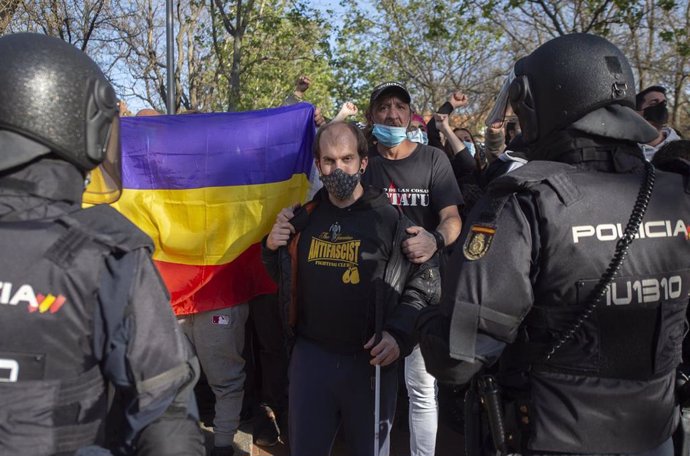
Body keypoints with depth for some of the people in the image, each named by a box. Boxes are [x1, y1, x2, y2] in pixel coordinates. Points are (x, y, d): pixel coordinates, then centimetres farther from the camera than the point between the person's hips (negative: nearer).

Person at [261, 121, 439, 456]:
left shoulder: (390, 218, -7)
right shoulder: (303, 218, 6)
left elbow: (424, 281, -6)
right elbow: (286, 279, 17)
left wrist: (399, 333, -16)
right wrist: (273, 248, -1)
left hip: (371, 360, -3)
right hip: (310, 355, 3)